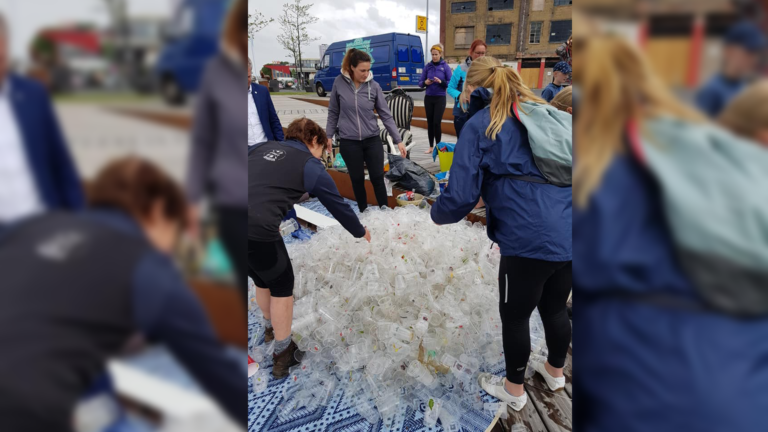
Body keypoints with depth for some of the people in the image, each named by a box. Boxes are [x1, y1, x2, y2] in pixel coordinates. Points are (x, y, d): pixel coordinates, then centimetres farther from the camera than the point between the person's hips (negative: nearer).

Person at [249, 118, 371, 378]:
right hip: (257, 230, -6)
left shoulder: (262, 147, 21)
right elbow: (339, 206, 13)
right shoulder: (311, 167, 6)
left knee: (262, 280, 29)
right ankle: (283, 355, 30)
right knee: (281, 285, 17)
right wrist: (360, 232, 30)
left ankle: (270, 328, 52)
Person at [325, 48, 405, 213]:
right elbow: (333, 112, 5)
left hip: (372, 140, 1)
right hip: (349, 142, 0)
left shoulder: (374, 86, -5)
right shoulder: (339, 83, -6)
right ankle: (363, 213, 27)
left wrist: (398, 140, -6)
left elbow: (386, 115, -3)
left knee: (378, 178, 4)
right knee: (357, 179, 10)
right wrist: (329, 135, 5)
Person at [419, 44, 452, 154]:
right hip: (428, 98, 3)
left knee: (437, 122, -8)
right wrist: (425, 82, -15)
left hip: (440, 98, -3)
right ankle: (431, 147, 15)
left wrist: (441, 82, -21)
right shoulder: (427, 66, 5)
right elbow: (420, 83, 7)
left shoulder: (445, 66, -2)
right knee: (430, 122, 6)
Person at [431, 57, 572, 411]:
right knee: (554, 308, 28)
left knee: (515, 316, 16)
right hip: (567, 234, 7)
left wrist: (438, 213, 12)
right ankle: (555, 372, 52)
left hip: (528, 240, -7)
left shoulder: (479, 126, -3)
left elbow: (461, 195, -8)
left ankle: (514, 390, 39)